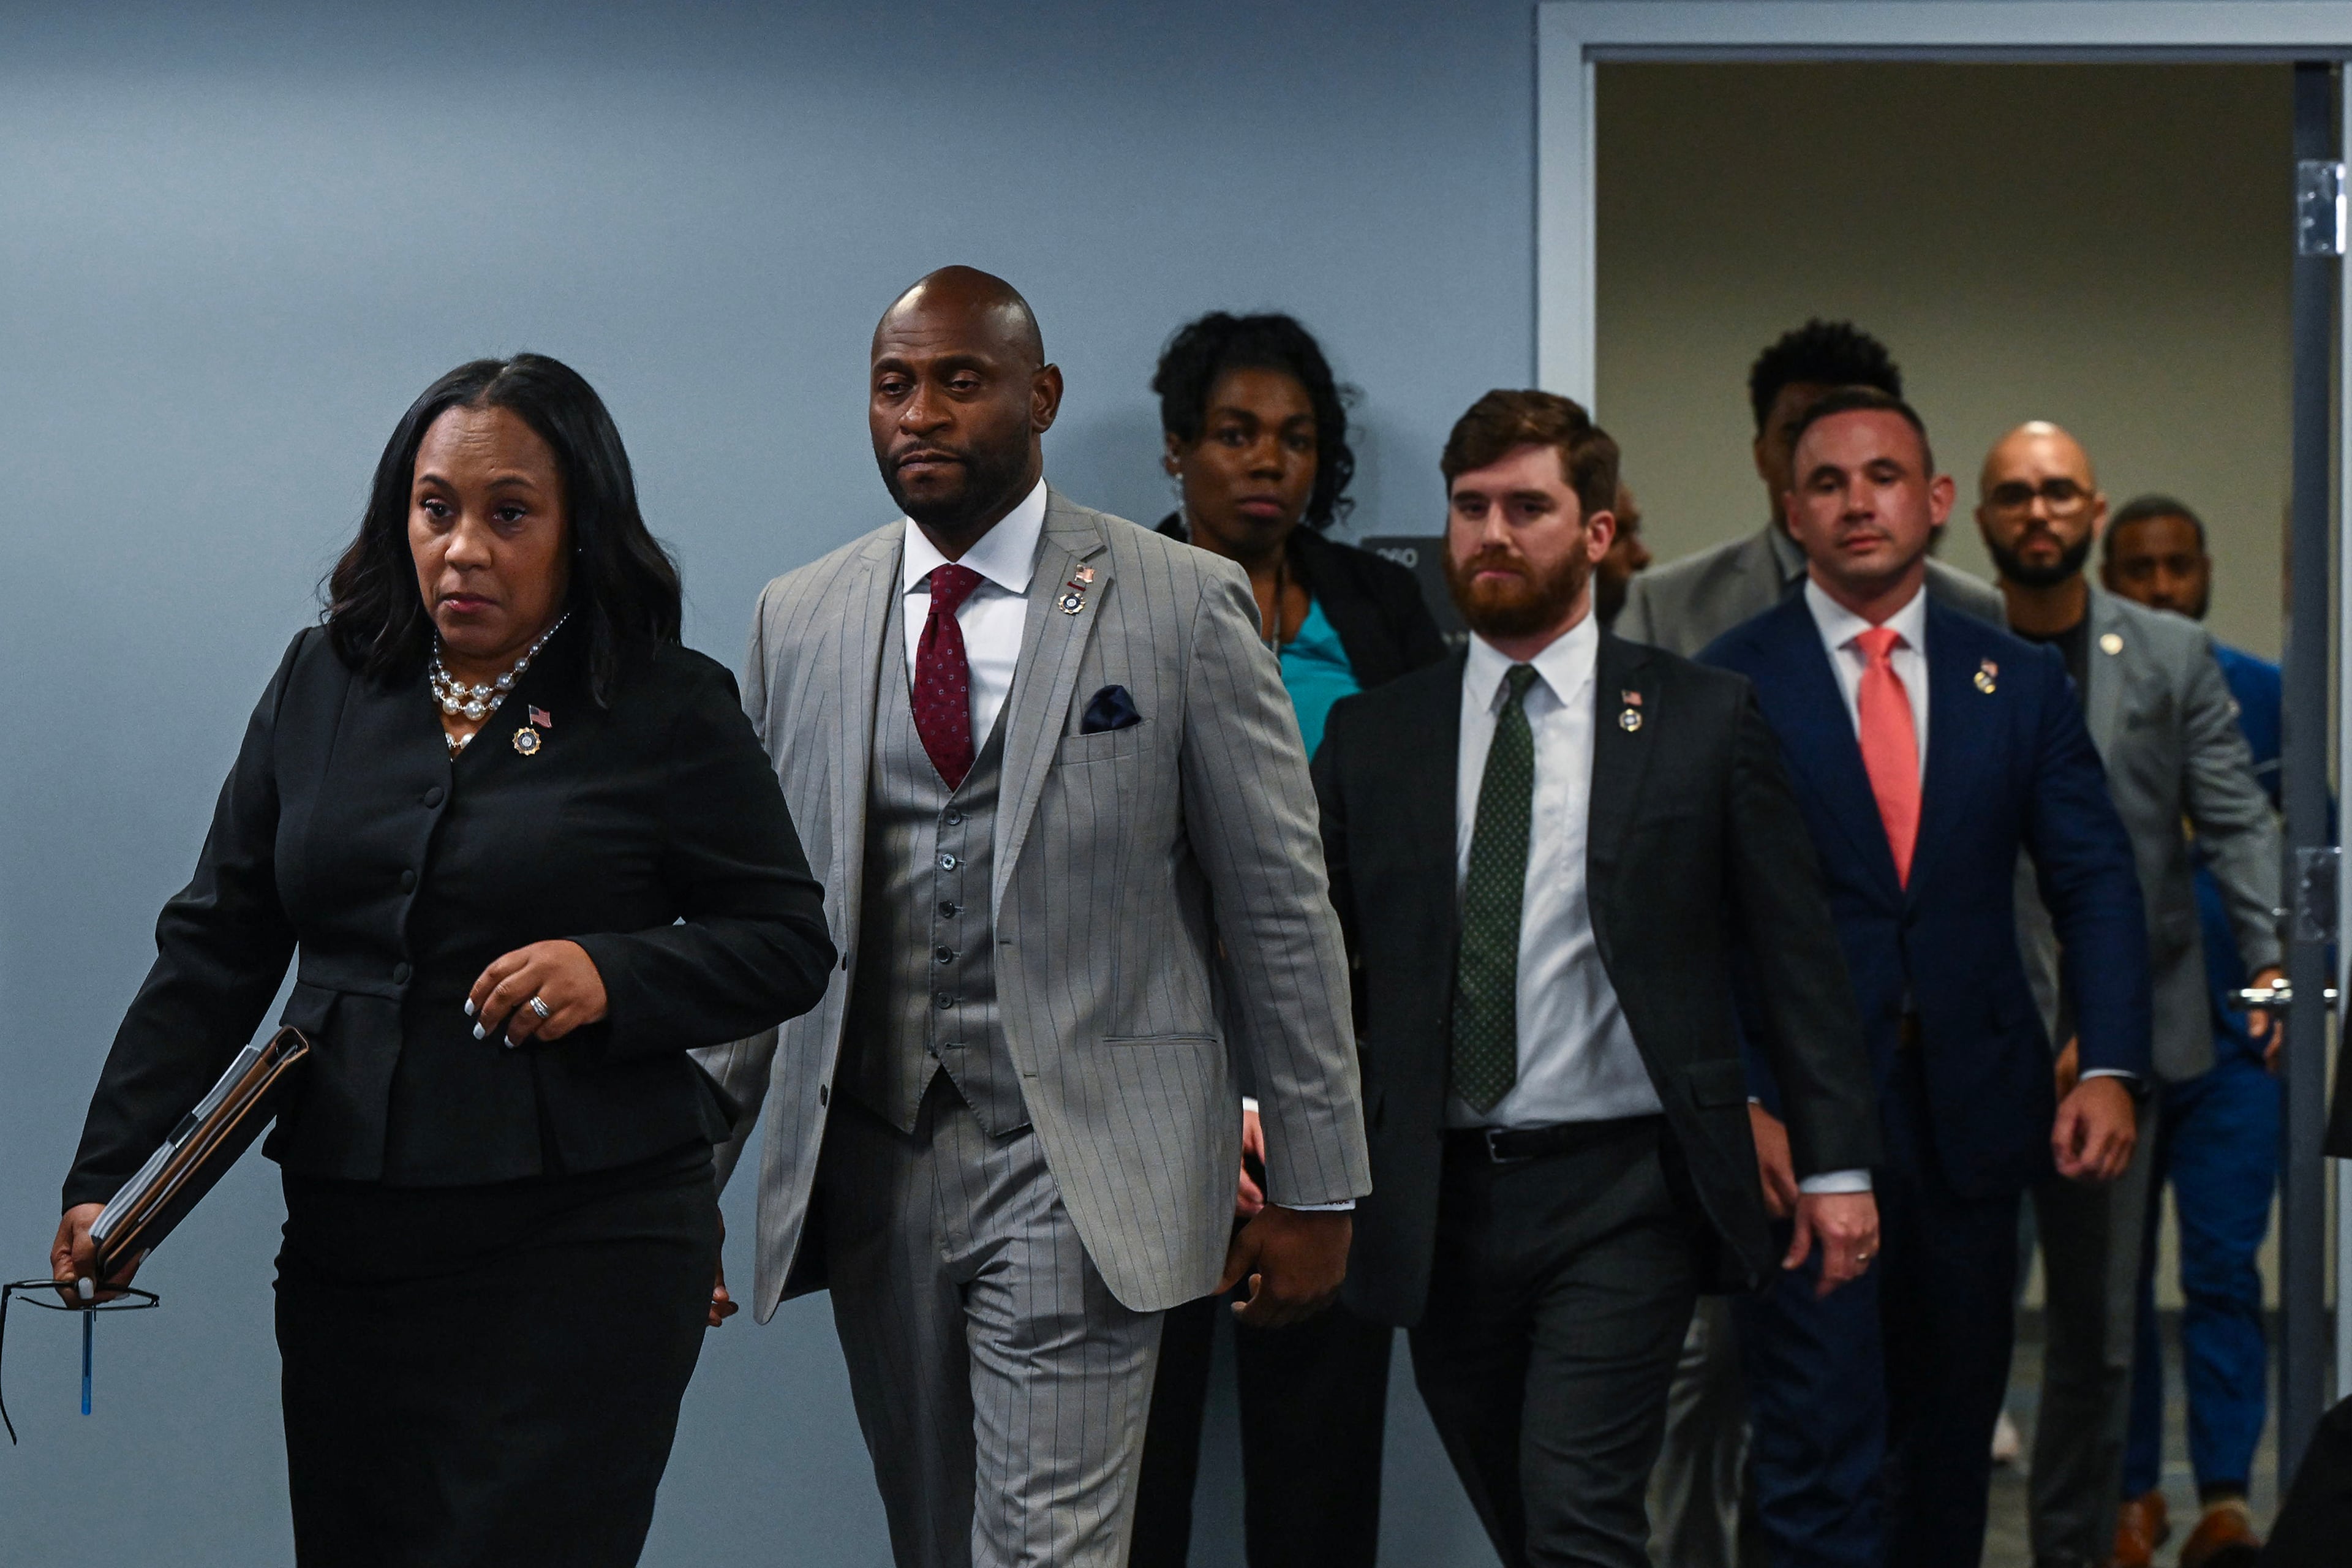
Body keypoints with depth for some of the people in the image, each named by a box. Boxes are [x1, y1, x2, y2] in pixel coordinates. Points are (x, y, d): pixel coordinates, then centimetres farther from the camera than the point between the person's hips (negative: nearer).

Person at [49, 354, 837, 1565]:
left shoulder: (669, 712, -2)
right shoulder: (322, 684, 9)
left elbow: (789, 944, 2)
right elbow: (215, 947, 10)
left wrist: (612, 973, -16)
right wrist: (106, 1172, 1)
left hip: (583, 1249, -4)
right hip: (346, 1241, 4)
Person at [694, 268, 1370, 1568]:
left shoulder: (1184, 605, -2)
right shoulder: (798, 620, 9)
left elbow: (1280, 912, -1)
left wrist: (1314, 1188, -1)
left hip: (1079, 1169, -4)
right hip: (869, 1168, 4)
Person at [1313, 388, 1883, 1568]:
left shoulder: (1704, 720, 3)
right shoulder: (1372, 737, 9)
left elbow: (1796, 953, 3)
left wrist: (1835, 1163, -1)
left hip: (1624, 1197, -3)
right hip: (1439, 1201, 3)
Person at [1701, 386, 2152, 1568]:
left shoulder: (2020, 682, 9)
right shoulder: (1727, 683, 0)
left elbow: (2096, 884, 5)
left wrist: (2111, 1069, -8)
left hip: (1972, 1109, 4)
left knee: (1951, 1438, 13)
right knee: (1820, 1453, -8)